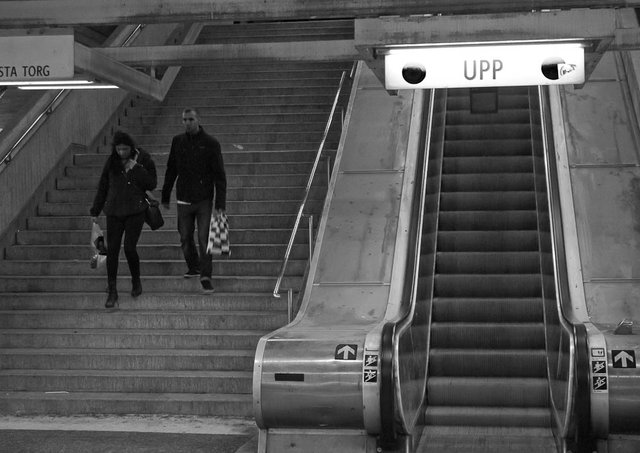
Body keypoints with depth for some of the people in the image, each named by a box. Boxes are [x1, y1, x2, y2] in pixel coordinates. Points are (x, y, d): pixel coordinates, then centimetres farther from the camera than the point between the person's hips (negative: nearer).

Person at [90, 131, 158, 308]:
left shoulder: (143, 159, -3)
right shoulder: (112, 161, 5)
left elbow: (152, 184, -7)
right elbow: (103, 187, 13)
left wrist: (136, 168, -16)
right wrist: (95, 211, 14)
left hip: (135, 210, -3)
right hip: (114, 210, 3)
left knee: (129, 247, -12)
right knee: (112, 250, -2)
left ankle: (136, 281, 16)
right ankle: (112, 292, 7)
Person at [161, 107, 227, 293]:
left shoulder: (210, 143, -5)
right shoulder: (177, 142, 5)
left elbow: (219, 175, -5)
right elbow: (170, 171, 14)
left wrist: (220, 203, -11)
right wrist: (165, 196, 16)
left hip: (204, 200, -3)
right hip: (183, 199, 3)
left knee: (204, 239, -7)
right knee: (185, 238, 10)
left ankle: (205, 276, -3)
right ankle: (193, 267, 33)